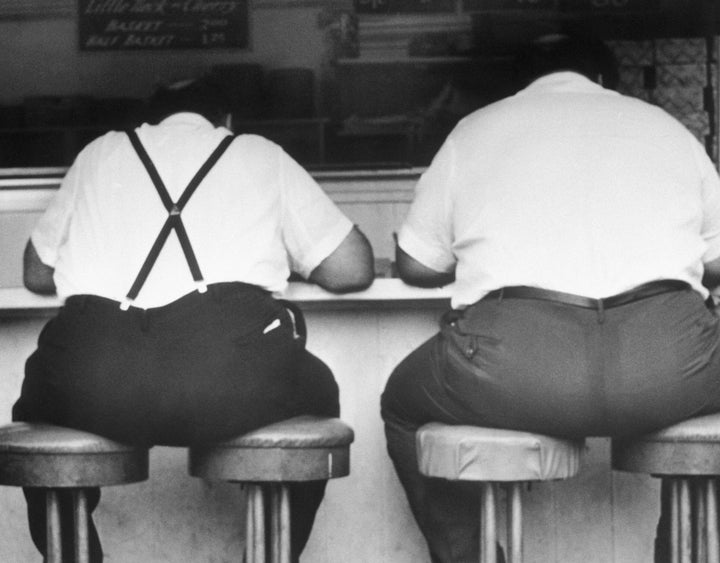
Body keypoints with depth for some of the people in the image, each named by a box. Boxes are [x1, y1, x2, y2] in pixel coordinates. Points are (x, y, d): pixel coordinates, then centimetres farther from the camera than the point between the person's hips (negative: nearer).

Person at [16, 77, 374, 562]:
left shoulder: (100, 153, 29)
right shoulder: (261, 155, 25)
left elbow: (37, 274, 35)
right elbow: (352, 268, 21)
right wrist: (282, 255, 42)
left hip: (97, 393, 1)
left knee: (39, 410, 36)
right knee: (314, 398, 32)